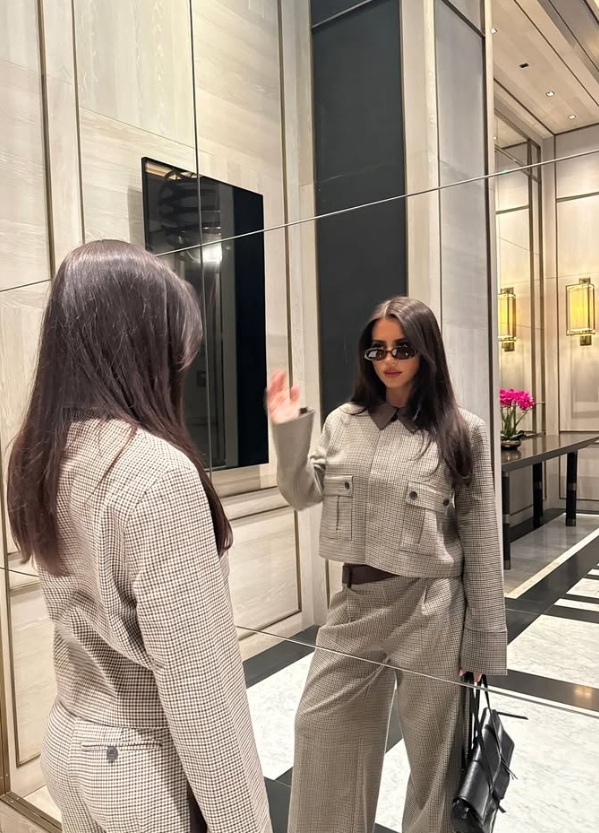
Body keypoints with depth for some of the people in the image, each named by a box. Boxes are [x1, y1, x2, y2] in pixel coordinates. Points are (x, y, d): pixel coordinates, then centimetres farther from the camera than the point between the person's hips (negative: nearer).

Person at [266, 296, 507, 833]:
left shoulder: (462, 432, -7)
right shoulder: (344, 423, 3)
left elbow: (481, 541, -5)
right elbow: (303, 495, 6)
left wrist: (483, 640, -4)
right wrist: (289, 431, -10)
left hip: (429, 609, -4)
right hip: (355, 602, 4)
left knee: (434, 747, 15)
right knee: (321, 724, 19)